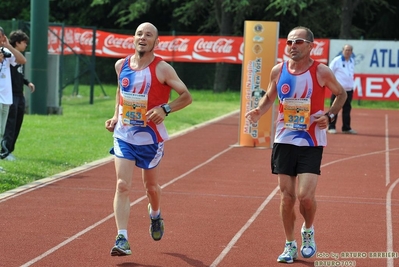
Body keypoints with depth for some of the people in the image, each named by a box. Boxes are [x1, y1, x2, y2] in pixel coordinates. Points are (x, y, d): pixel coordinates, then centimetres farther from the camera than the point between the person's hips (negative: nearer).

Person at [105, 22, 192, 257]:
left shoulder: (162, 69, -12)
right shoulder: (121, 65, 2)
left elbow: (187, 96, -8)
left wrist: (165, 109, -24)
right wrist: (116, 117, 9)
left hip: (150, 138, -2)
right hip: (123, 135, 2)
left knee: (151, 186, 16)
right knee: (122, 186, -12)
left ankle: (155, 215, 49)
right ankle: (122, 239, -15)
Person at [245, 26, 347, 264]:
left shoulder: (321, 72, -9)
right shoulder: (279, 70, 0)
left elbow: (341, 94, 7)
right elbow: (270, 97, 16)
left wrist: (329, 115, -9)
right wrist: (259, 111, -5)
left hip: (311, 142, -3)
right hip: (284, 140, 3)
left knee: (305, 195, -13)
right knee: (287, 195, 5)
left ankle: (308, 231, 18)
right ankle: (290, 245, 20)